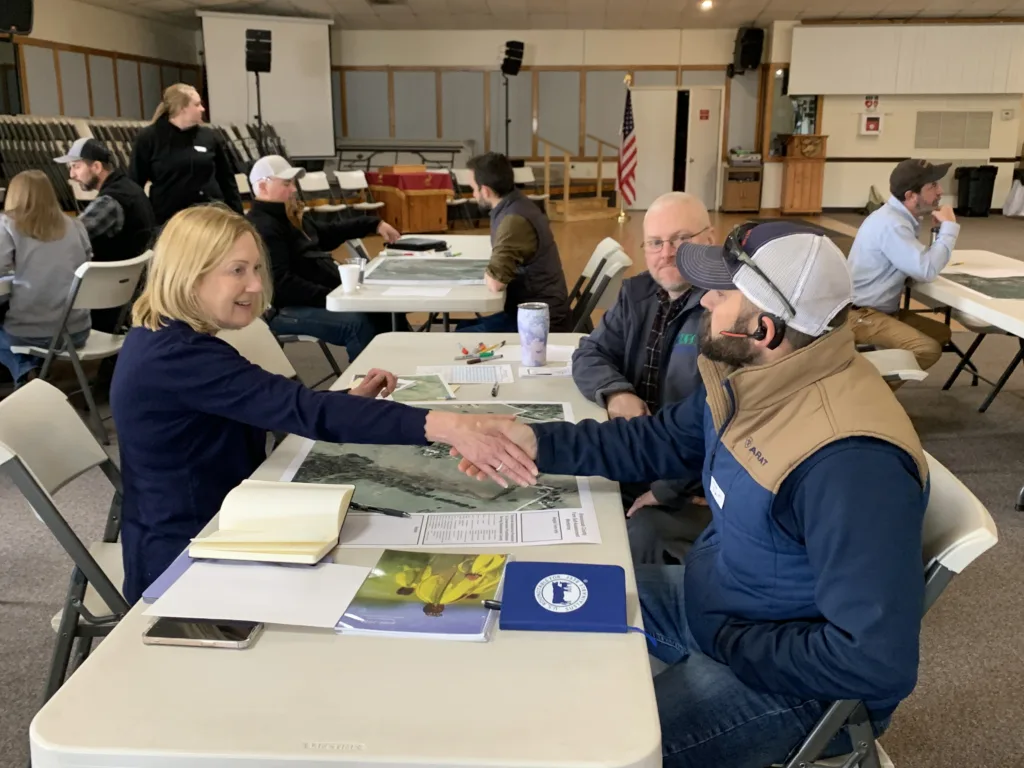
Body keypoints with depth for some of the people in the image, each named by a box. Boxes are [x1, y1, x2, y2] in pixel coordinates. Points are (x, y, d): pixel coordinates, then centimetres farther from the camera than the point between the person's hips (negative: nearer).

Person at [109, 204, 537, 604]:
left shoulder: (164, 338, 4)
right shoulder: (179, 358, -27)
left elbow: (269, 409, 12)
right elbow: (303, 410, -37)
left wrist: (350, 400, 0)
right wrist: (444, 426, -44)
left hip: (196, 533, 9)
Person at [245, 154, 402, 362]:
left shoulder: (290, 216, 15)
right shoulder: (262, 228, -16)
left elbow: (328, 234, 30)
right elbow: (281, 284, -25)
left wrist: (374, 224, 23)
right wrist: (329, 297, -29)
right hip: (286, 309, -10)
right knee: (359, 323, -30)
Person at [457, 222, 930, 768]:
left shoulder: (849, 461, -35)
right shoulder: (749, 374, -7)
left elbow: (877, 662, -33)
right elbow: (663, 440, 6)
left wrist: (725, 640, -23)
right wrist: (538, 443, -6)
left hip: (789, 673, -8)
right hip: (712, 596, 8)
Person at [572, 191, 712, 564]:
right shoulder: (637, 293, 9)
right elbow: (590, 354, 11)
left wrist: (668, 487, -26)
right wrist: (616, 392, -13)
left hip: (701, 486, -6)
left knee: (639, 534, -29)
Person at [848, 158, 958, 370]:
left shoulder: (900, 217, 9)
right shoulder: (890, 224, -22)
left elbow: (918, 261, 11)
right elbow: (927, 269, -25)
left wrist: (942, 227, -1)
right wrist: (949, 226, -13)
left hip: (884, 310, 10)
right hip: (861, 315, -10)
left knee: (941, 333, 12)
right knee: (928, 350, -21)